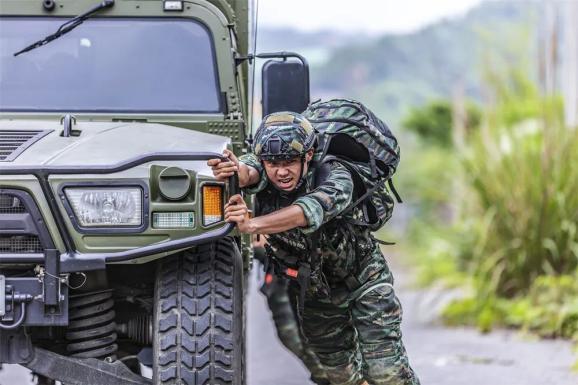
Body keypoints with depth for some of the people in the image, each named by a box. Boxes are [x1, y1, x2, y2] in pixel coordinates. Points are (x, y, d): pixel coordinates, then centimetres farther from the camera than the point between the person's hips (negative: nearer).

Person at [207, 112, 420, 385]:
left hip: (363, 279, -4)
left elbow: (309, 211, -51)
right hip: (311, 289, 4)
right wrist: (240, 172, -68)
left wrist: (253, 225, -64)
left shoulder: (335, 176, -31)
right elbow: (250, 172, -43)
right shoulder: (265, 176, -19)